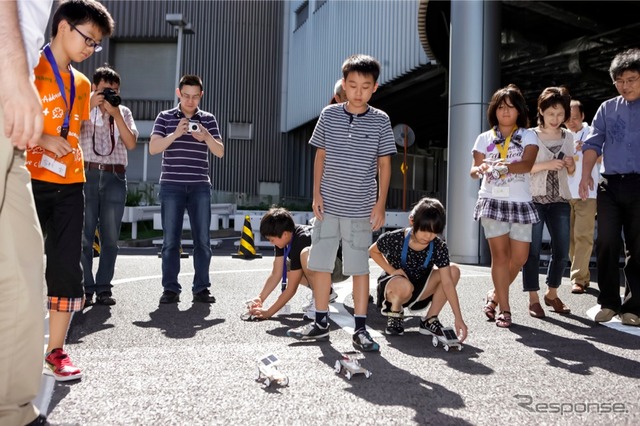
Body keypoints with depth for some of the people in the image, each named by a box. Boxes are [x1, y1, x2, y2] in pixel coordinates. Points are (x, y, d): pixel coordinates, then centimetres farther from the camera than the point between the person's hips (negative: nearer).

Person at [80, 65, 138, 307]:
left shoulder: (124, 112, 15)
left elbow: (131, 144, 1)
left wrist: (115, 113, -4)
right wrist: (90, 105, -10)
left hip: (115, 177, 2)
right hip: (87, 174, -2)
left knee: (110, 237, 1)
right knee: (84, 235, -4)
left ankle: (103, 289, 7)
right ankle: (85, 289, 0)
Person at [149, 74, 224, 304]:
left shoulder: (208, 119, 10)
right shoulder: (165, 117, 8)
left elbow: (220, 152, 3)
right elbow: (153, 148, -3)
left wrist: (206, 137, -16)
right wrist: (175, 134, -17)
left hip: (200, 186, 1)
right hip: (171, 185, -1)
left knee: (202, 239, 1)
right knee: (170, 240, 0)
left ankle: (201, 288, 8)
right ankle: (170, 289, 7)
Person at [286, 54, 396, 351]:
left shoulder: (380, 121, -1)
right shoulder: (329, 115, 2)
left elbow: (384, 164, 2)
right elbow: (321, 155, 9)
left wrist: (381, 203, -3)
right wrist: (316, 192, 2)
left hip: (360, 209, -2)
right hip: (328, 204, 2)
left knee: (359, 267, 3)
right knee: (321, 264, 8)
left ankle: (360, 328, 12)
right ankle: (321, 323, 22)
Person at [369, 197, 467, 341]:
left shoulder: (439, 247, -17)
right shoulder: (394, 239, -22)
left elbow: (447, 282, -21)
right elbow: (373, 251, -1)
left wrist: (458, 318, -28)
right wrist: (392, 270, -17)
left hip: (417, 292, 4)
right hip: (391, 285, -3)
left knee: (453, 270, -18)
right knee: (404, 285, -42)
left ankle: (429, 321, -7)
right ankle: (395, 313, -4)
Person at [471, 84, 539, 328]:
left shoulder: (527, 136, 7)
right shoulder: (484, 139, 11)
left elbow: (528, 164, -11)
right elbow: (473, 171, 3)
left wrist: (506, 166, -32)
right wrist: (481, 169, -22)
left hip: (520, 202, 1)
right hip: (492, 200, -1)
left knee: (519, 257, 0)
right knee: (500, 253, -7)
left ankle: (495, 295, 24)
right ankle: (504, 309, 1)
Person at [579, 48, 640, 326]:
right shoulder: (607, 109, 12)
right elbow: (593, 143, 6)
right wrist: (585, 176, -8)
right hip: (610, 185, 2)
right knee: (607, 244, -1)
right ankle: (608, 302, 10)